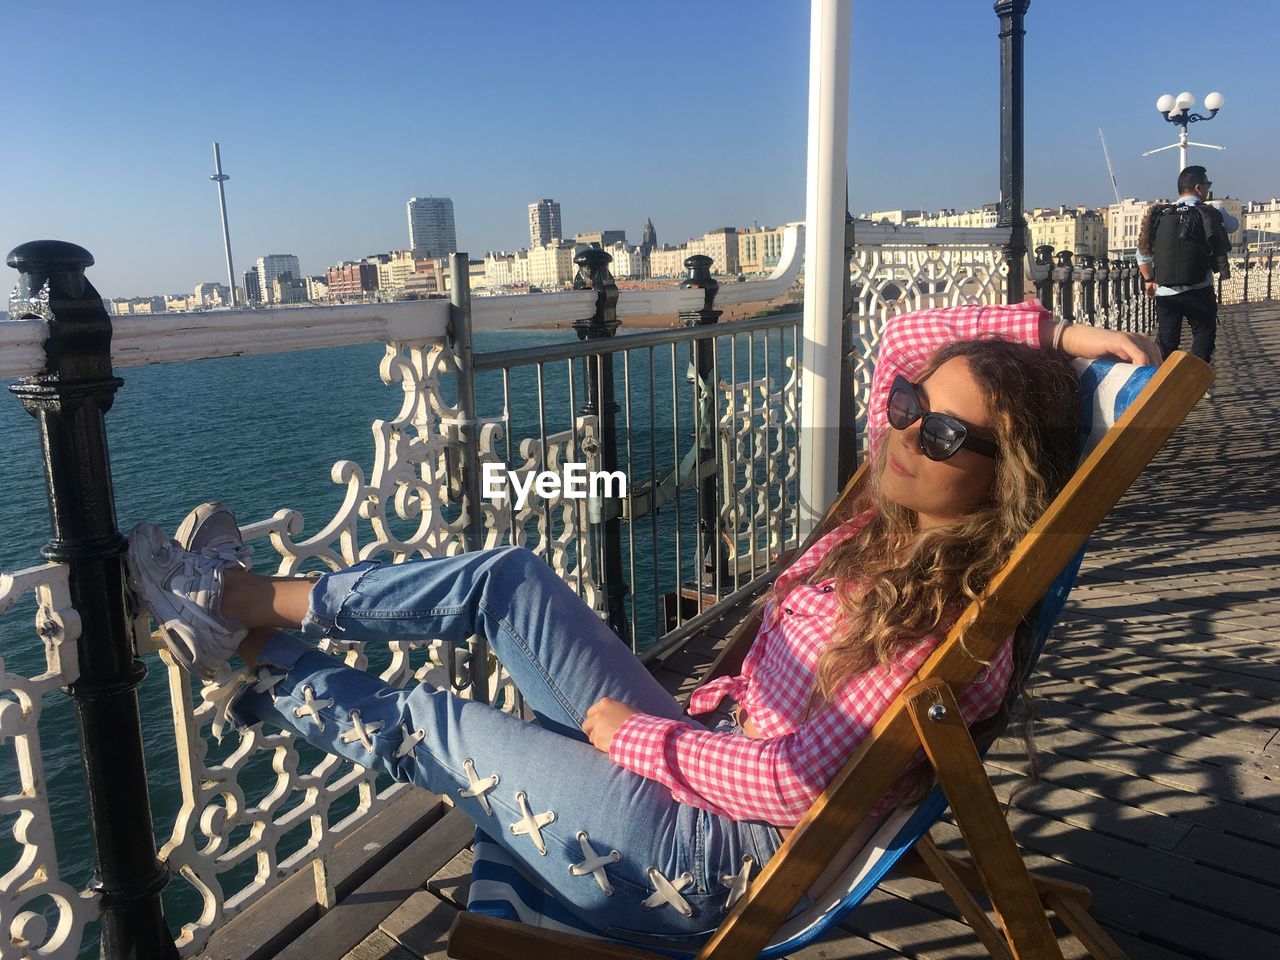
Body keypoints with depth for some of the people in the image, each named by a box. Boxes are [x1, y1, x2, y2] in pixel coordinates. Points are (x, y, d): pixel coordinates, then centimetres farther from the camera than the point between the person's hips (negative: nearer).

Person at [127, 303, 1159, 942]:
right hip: (706, 755, 8)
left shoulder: (956, 625, -25)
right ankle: (255, 599, 11)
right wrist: (1051, 332, -1)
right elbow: (904, 339, 9)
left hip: (717, 861, -7)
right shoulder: (897, 520, -1)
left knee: (430, 723, -1)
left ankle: (255, 672, 25)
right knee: (512, 577, -3)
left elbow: (791, 781, -27)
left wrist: (629, 731, -16)